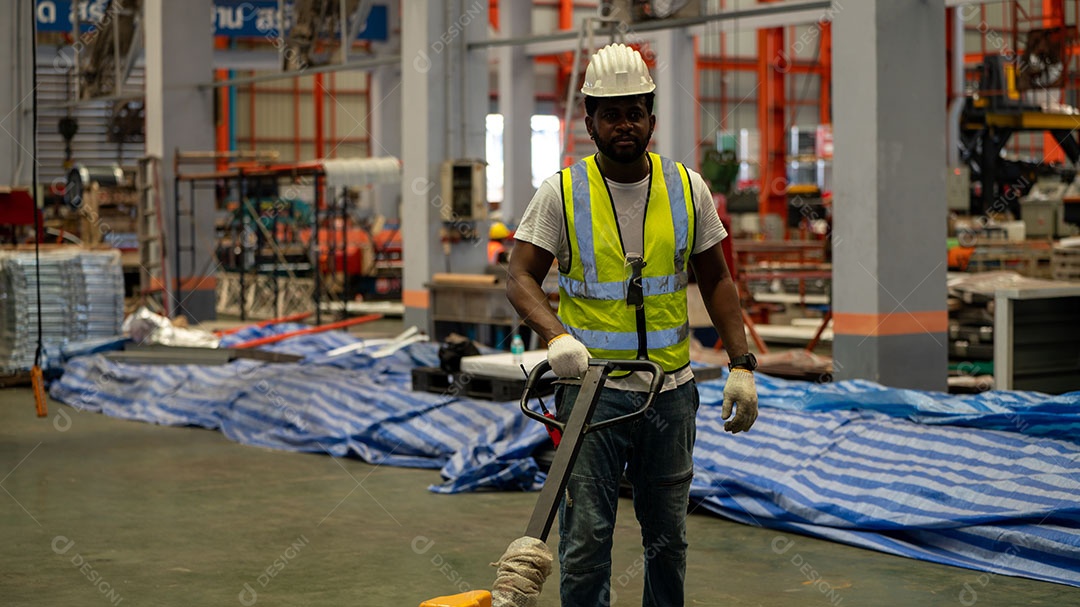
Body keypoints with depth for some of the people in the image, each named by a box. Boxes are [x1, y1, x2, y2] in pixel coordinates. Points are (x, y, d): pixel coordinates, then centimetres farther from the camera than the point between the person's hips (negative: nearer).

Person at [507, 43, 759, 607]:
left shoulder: (688, 188, 4)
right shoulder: (561, 192, -4)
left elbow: (715, 280, 10)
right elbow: (520, 278, -7)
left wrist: (741, 365, 2)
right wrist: (556, 335, -26)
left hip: (671, 389, 3)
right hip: (591, 388, -3)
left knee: (668, 535, 12)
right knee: (586, 538, -5)